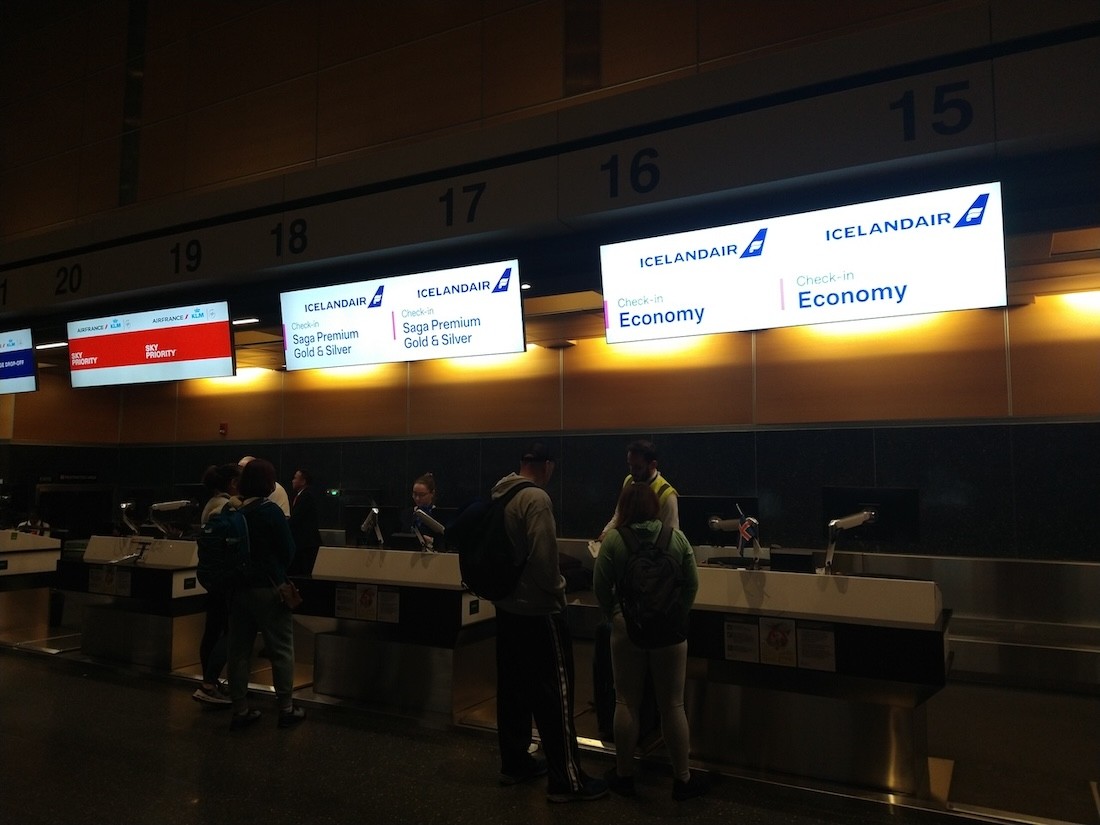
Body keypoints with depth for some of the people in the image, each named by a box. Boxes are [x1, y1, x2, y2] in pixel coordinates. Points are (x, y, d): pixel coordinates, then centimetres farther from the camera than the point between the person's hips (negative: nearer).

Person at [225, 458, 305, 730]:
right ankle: (286, 709, 11)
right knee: (281, 649, 5)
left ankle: (240, 711, 16)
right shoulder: (270, 511, -14)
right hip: (267, 588, -5)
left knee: (239, 649, 11)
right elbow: (289, 550, -9)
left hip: (238, 587, 5)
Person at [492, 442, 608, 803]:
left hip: (506, 606, 9)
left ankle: (514, 763, 27)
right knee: (554, 692, -1)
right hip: (537, 609, -8)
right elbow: (543, 556, -24)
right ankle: (566, 779, 7)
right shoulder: (536, 498, -19)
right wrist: (556, 590, -11)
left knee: (512, 687, 16)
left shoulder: (498, 495, 7)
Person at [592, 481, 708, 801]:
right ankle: (682, 778, 19)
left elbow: (600, 587, -4)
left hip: (626, 627, -1)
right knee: (672, 705, 9)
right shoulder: (677, 537, -3)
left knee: (627, 703, 10)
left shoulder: (612, 540, -8)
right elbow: (692, 584, 1)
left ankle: (624, 775, 21)